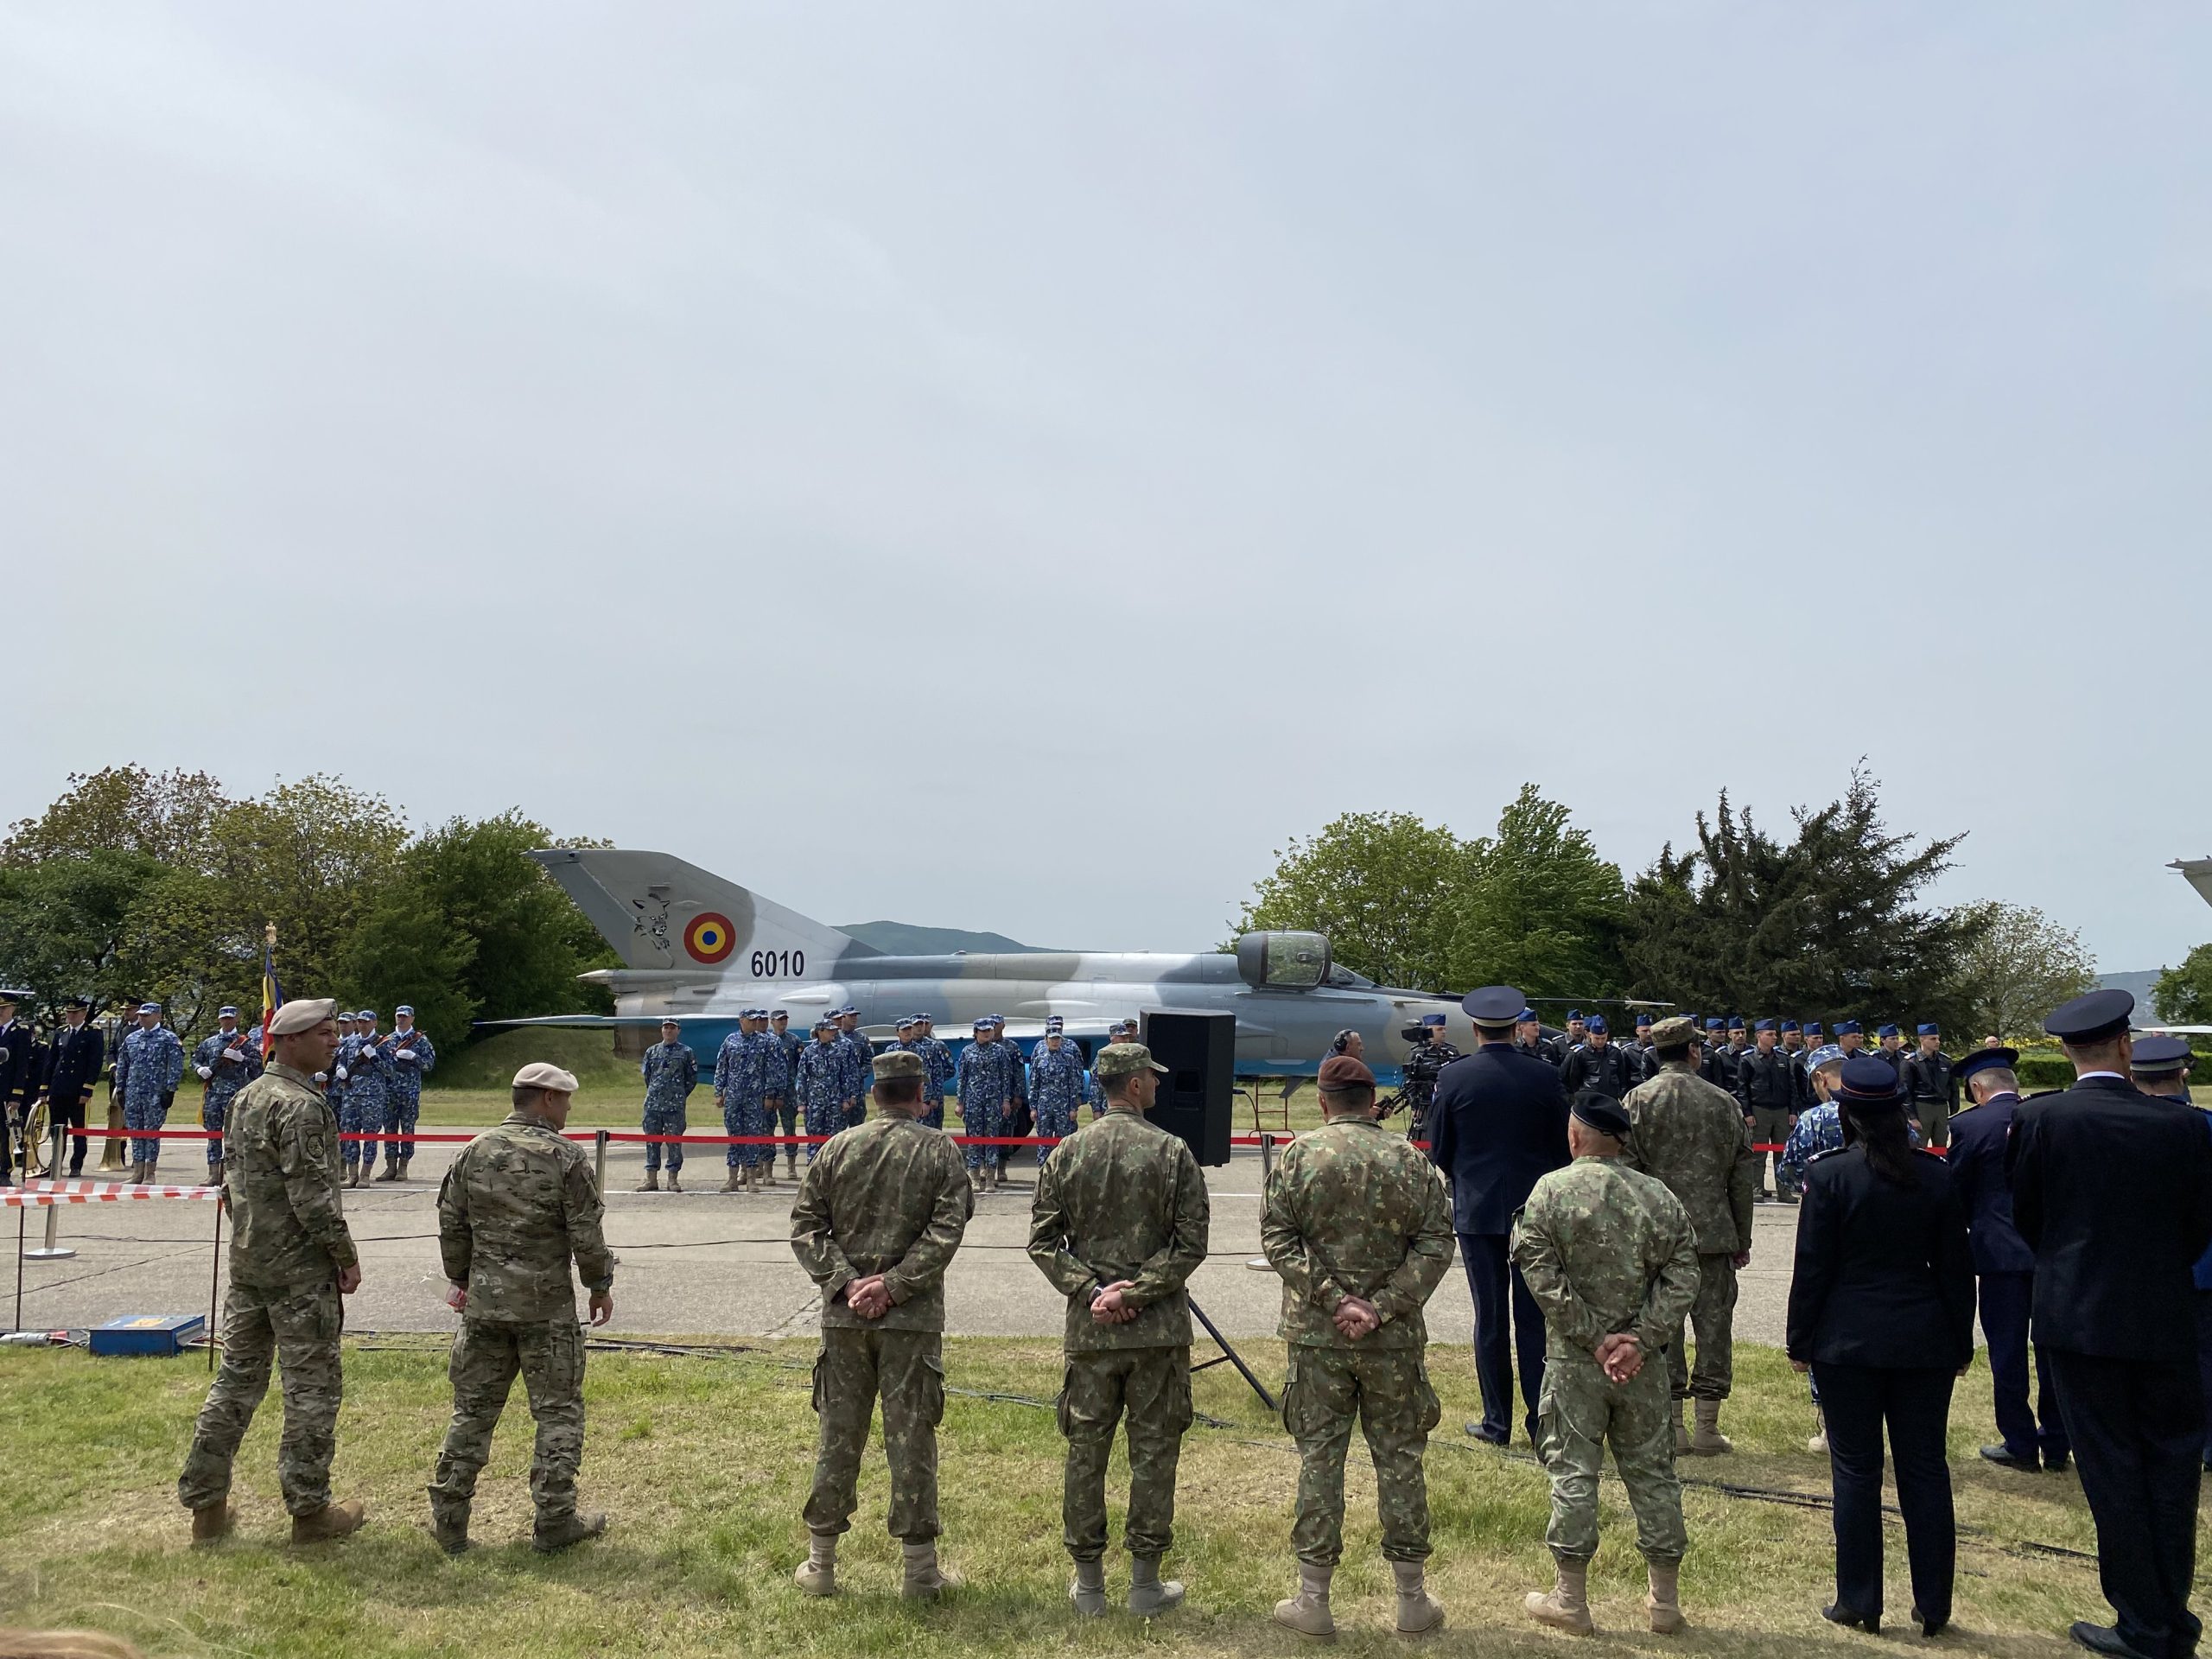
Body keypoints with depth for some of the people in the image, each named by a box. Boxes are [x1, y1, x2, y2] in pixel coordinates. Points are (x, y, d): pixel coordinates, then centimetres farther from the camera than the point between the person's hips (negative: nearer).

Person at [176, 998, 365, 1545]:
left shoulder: (246, 1098, 11)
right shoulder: (302, 1105, -18)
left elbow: (230, 1177, 18)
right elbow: (313, 1195, -21)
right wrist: (347, 1255, -12)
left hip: (246, 1263, 9)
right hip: (300, 1269, -9)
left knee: (238, 1378, 15)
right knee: (313, 1386, 1)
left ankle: (205, 1503, 21)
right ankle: (310, 1510, 9)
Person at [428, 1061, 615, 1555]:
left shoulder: (474, 1152, 4)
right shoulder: (566, 1156, -10)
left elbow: (451, 1224, 9)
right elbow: (586, 1233, -9)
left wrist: (461, 1280, 23)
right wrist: (600, 1285, 5)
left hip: (484, 1300, 4)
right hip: (548, 1305, -4)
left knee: (473, 1409, 14)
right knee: (559, 1411, 7)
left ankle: (448, 1519, 19)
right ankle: (554, 1523, 11)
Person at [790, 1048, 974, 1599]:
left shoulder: (838, 1147, 4)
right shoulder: (940, 1152, -3)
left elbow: (805, 1225, 0)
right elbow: (947, 1229, -13)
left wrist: (846, 1282, -5)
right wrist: (893, 1285, -12)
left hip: (844, 1315, 3)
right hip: (913, 1317, -2)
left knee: (838, 1435, 11)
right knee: (911, 1439, 5)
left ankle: (820, 1563, 20)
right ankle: (920, 1569, 13)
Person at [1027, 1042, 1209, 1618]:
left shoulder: (1067, 1153, 2)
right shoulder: (1171, 1151, -6)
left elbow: (1043, 1241, -1)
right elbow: (1191, 1243, -10)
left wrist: (1090, 1290, -4)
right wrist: (1134, 1293, -9)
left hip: (1088, 1331, 3)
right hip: (1158, 1330, -2)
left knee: (1086, 1451, 11)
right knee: (1153, 1451, 8)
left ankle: (1088, 1583, 19)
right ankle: (1146, 1581, 16)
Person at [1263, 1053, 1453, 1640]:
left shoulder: (1297, 1156, -4)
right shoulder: (1410, 1160, -1)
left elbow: (1277, 1237, -9)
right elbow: (1435, 1244, -6)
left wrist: (1333, 1300, -11)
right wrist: (1381, 1306, -10)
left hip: (1316, 1335, -1)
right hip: (1395, 1338, 1)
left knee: (1319, 1459, 7)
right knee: (1399, 1459, 11)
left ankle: (1313, 1601, 14)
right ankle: (1413, 1601, 21)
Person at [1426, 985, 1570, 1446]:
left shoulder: (1454, 1077, -8)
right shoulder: (1544, 1076, -5)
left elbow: (1438, 1151, -1)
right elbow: (1563, 1146, 3)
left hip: (1476, 1210, -1)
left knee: (1490, 1318, 7)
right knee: (1535, 1316, 8)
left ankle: (1497, 1422, 13)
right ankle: (1541, 1421, 10)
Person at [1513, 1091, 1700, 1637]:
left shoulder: (1551, 1191, -9)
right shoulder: (1660, 1197, -1)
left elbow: (1543, 1279, -14)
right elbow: (1681, 1279, -5)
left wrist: (1595, 1338, -10)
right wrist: (1640, 1339, -9)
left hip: (1574, 1360, -3)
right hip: (1642, 1364, 3)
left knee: (1574, 1471, 6)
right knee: (1652, 1470, 13)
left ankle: (1570, 1598, 14)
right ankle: (1666, 1601, 23)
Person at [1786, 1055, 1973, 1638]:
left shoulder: (1830, 1174, -11)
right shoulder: (1936, 1175, 0)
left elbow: (1812, 1267, -8)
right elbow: (1956, 1267, 5)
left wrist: (1800, 1342, 1)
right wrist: (1961, 1343, 14)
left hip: (1848, 1342, -3)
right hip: (1925, 1342, 3)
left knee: (1856, 1471, 5)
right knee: (1925, 1469, 11)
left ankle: (1860, 1603, 12)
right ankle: (1933, 1606, 17)